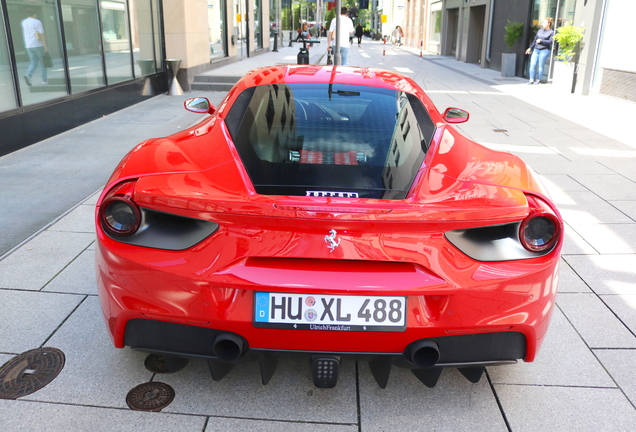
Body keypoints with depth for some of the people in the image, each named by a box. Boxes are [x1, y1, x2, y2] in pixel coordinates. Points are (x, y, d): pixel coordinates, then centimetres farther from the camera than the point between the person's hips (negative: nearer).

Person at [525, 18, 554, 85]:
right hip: (536, 50, 5)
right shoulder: (540, 30, 16)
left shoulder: (551, 32, 0)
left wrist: (541, 41, -13)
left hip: (544, 50, -5)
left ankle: (538, 80, 4)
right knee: (532, 64, -5)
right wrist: (530, 48, 19)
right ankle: (531, 80, -2)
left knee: (540, 65, -3)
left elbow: (550, 42, -10)